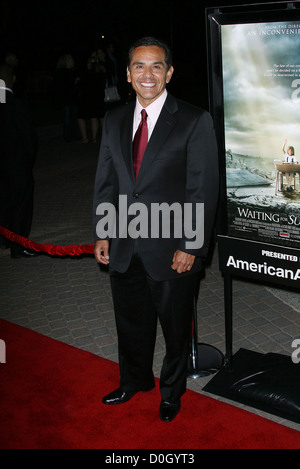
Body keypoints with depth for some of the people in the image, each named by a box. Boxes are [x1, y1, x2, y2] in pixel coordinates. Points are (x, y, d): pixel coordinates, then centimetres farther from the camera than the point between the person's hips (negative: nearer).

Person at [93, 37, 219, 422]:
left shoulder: (194, 121, -10)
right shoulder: (114, 120, 6)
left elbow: (203, 190, -11)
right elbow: (105, 180, 10)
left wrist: (190, 247, -14)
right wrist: (101, 234, 6)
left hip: (172, 250, -4)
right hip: (124, 247, 4)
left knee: (175, 328, 15)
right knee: (131, 322, 21)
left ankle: (171, 391, 40)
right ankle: (134, 380, 47)